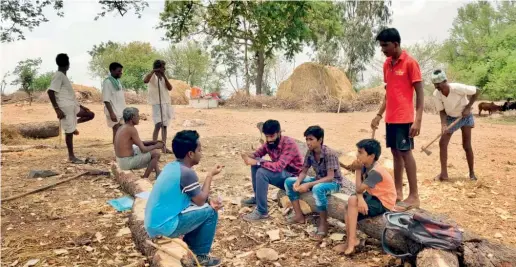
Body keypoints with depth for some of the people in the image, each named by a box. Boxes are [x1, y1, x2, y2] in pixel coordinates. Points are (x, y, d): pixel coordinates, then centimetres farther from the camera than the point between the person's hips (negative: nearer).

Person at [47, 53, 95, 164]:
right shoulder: (58, 76, -13)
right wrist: (57, 109, -25)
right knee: (69, 132, -1)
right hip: (65, 108, -9)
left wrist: (80, 105, 23)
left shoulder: (63, 76, 16)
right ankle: (71, 156, 8)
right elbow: (50, 92, -22)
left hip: (72, 106, 9)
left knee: (90, 114, 10)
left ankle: (74, 124, 19)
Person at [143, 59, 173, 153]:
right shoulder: (152, 76, -8)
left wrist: (164, 76, -7)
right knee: (158, 125, -15)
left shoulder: (163, 77, 13)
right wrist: (153, 71, -26)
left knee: (164, 126, 9)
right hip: (157, 104, -7)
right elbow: (145, 81, -31)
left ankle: (164, 147, 16)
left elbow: (170, 88, 0)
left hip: (166, 103, 7)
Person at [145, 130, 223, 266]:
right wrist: (210, 175, 0)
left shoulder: (171, 166, 6)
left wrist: (209, 200, 0)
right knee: (210, 212, -3)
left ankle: (190, 246, 25)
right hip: (164, 227, -9)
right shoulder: (187, 172, -21)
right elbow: (200, 200, -8)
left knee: (208, 204, 17)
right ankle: (200, 256, 9)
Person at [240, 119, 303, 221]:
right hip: (280, 172, 8)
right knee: (255, 165, -1)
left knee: (262, 172, -28)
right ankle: (257, 198, 10)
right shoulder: (269, 143, -3)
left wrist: (256, 162, -36)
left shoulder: (289, 143, -26)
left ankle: (262, 212, -20)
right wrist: (248, 156, -21)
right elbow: (257, 155, 3)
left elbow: (279, 166, -35)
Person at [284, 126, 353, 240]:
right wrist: (298, 182, -21)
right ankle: (299, 215, 3)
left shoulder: (329, 154, -26)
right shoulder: (309, 153, -6)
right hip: (318, 180, 8)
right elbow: (304, 171, 1)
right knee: (289, 182, -3)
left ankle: (323, 224, -22)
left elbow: (330, 177, -29)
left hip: (333, 183, -7)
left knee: (317, 189, -42)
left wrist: (308, 185, -35)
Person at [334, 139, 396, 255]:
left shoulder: (375, 171, -27)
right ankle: (351, 241, -1)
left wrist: (358, 170, -18)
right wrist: (360, 198, -26)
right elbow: (360, 189, -5)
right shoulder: (365, 166, -1)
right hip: (374, 196, 9)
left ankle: (351, 241, -10)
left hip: (383, 203, -9)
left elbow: (359, 189, -23)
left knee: (352, 202, -21)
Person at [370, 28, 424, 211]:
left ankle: (414, 197, 4)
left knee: (405, 152, -5)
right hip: (390, 118, 7)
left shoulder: (410, 62, -10)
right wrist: (379, 115, 15)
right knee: (395, 152, 10)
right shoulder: (387, 64, 12)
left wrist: (418, 120, -17)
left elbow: (420, 93, -11)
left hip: (404, 118, -7)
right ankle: (397, 191, 19)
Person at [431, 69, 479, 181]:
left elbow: (476, 91, -18)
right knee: (442, 143, -9)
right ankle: (444, 173, -3)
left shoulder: (458, 88, -31)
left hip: (465, 117, -3)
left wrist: (468, 108, -23)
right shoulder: (436, 94, -20)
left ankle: (472, 172, 15)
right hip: (451, 118, 3)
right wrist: (443, 124, -27)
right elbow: (442, 111, -11)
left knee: (466, 145, -2)